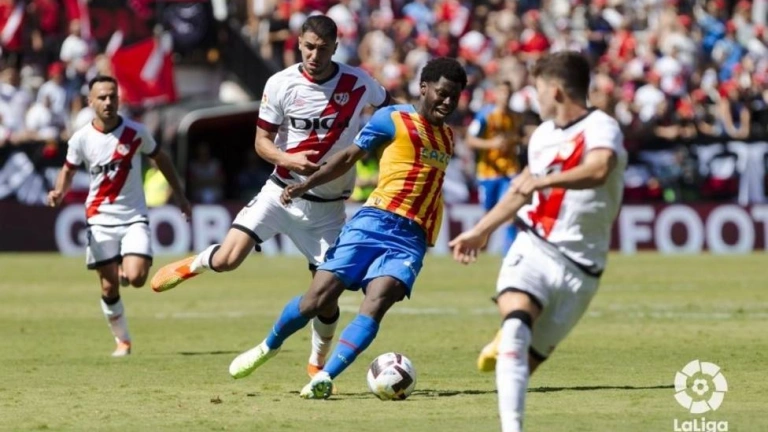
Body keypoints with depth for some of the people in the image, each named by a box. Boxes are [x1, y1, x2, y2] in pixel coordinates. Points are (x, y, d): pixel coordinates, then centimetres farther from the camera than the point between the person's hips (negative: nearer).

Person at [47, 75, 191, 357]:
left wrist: (180, 196, 14)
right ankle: (122, 341, 20)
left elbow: (160, 159, 9)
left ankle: (128, 268, 18)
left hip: (134, 217, -1)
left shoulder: (135, 132, -7)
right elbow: (69, 170, 9)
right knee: (109, 288, 0)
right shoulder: (81, 139, -6)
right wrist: (59, 192, -13)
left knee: (135, 278, -19)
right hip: (100, 219, 1)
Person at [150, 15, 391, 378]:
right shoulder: (281, 85, -10)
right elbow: (262, 142, -4)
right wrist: (290, 160, -23)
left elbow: (391, 109, 12)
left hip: (327, 208, 1)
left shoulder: (357, 84, -8)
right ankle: (194, 264, 22)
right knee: (227, 259, -16)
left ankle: (318, 365, 23)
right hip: (281, 192, -1)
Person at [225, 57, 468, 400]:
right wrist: (306, 184, -7)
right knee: (318, 297, -7)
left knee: (376, 303, -21)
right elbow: (350, 156, 3)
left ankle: (325, 377, -25)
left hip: (411, 239, 3)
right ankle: (270, 345, 21)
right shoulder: (392, 120, 3)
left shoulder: (447, 137, 19)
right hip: (375, 221, -3)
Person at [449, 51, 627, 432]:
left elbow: (597, 171, -32)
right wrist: (481, 230, 41)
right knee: (516, 320, -26)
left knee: (526, 361, -7)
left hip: (578, 267, -4)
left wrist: (544, 181, -45)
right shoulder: (543, 134, 14)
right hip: (533, 247, 4)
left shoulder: (601, 129, -9)